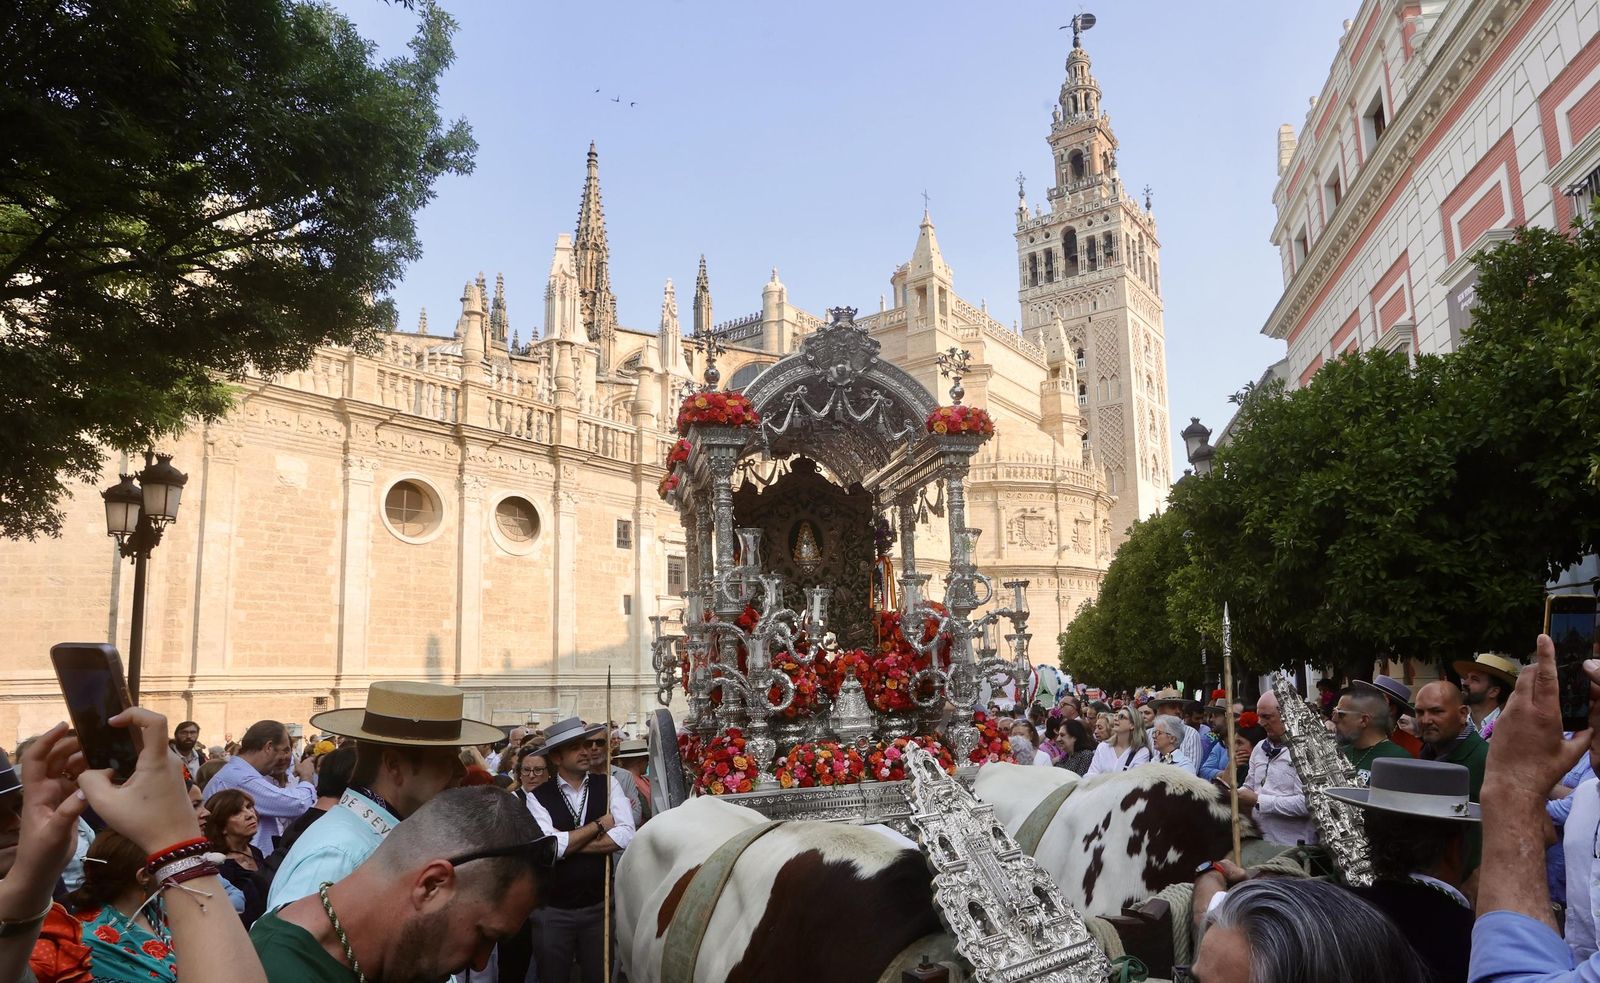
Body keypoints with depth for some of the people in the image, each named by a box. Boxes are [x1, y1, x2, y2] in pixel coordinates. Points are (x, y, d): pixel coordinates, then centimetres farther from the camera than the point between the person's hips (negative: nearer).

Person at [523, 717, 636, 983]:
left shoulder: (608, 785, -1)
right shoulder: (538, 798, -6)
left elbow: (626, 837, -14)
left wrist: (567, 844, -16)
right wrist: (599, 824, -12)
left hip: (599, 906, 1)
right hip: (552, 910, -1)